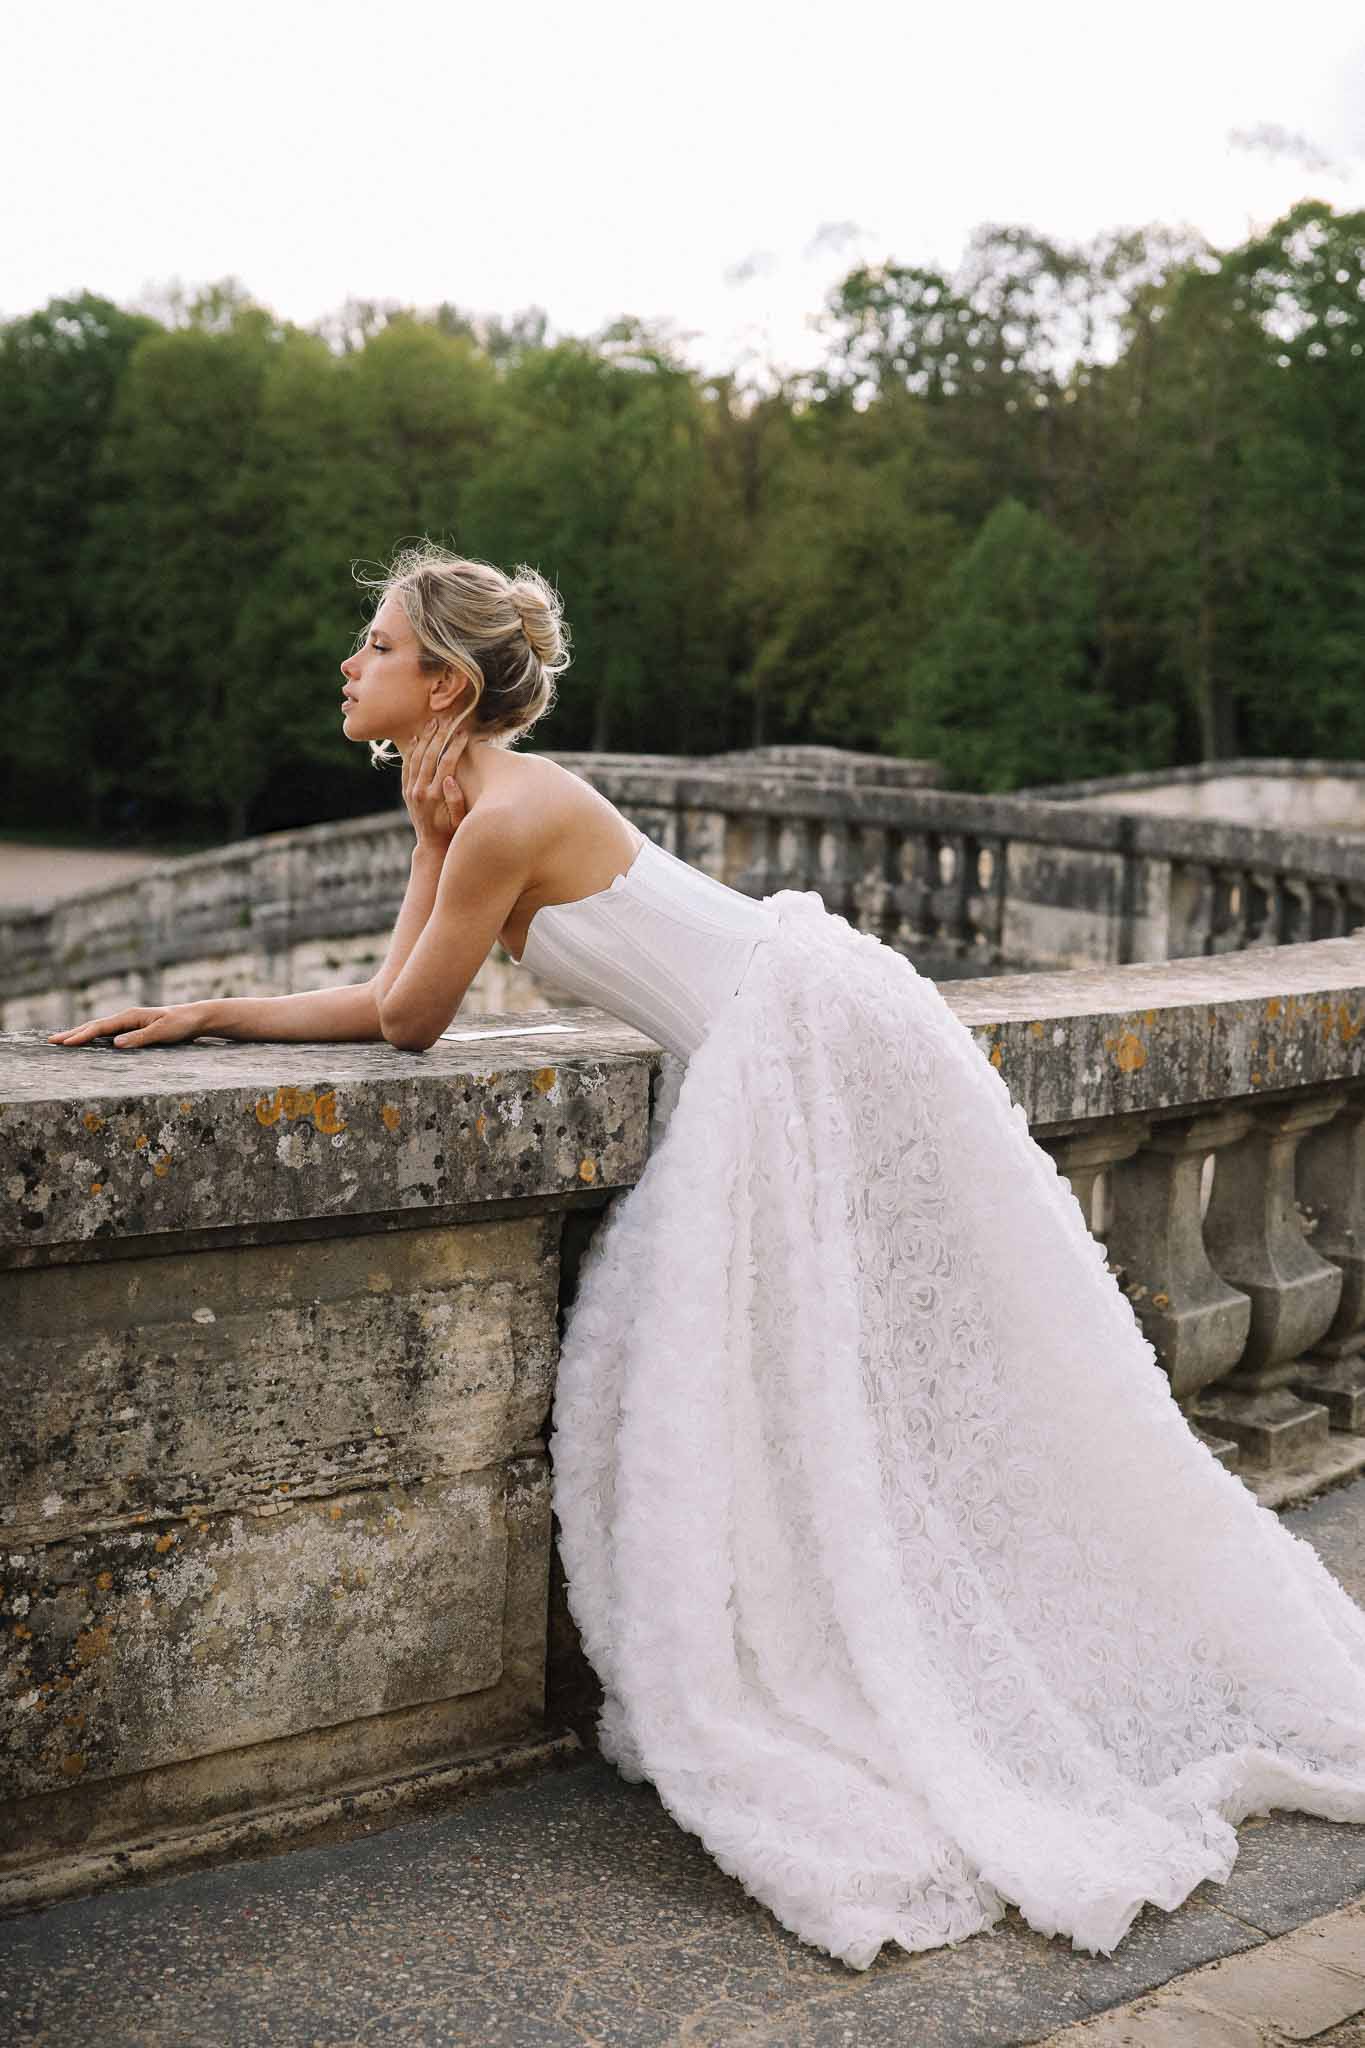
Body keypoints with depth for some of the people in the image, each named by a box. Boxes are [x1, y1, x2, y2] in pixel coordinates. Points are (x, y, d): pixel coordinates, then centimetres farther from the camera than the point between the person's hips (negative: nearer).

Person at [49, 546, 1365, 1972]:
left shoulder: (508, 813, -17)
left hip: (811, 1039, -9)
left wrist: (438, 816, -1)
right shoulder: (461, 803, 12)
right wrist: (201, 1012, 11)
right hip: (771, 1062, 9)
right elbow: (391, 998, 14)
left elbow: (409, 1022, -7)